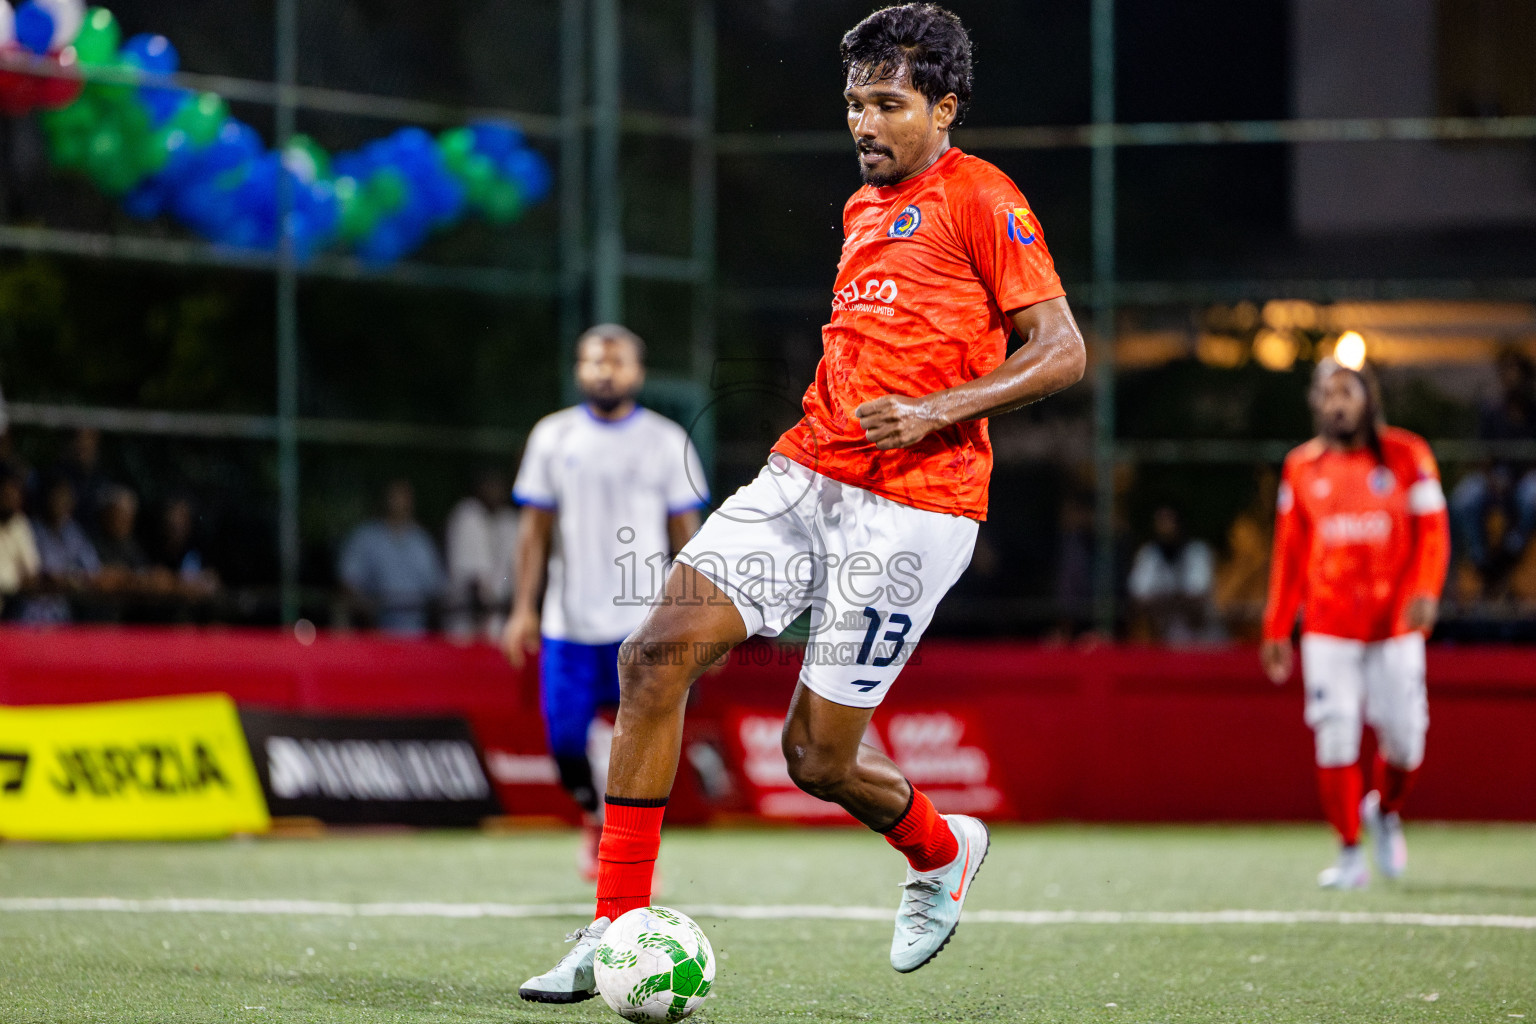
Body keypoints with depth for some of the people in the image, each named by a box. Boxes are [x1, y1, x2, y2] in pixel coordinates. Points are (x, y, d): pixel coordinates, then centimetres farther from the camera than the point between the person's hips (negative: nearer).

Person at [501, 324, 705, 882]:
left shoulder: (665, 440, 4)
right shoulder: (553, 437, 7)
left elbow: (685, 536, 6)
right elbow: (536, 530, 10)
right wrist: (524, 609, 4)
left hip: (643, 621, -1)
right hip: (568, 622, 2)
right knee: (565, 737, -1)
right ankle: (594, 817, 28)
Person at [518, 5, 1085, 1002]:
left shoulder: (978, 199, -5)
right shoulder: (864, 206, 19)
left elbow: (1061, 350, -9)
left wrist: (935, 412, -18)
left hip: (909, 509, -7)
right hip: (804, 473, 7)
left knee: (818, 756, -4)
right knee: (656, 653, -12)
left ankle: (942, 851, 31)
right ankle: (618, 928, -6)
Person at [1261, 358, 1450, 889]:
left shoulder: (1406, 457, -1)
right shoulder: (1302, 468, 6)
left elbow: (1432, 531, -2)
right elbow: (1290, 552, 11)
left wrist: (1425, 591, -19)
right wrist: (1276, 630, 10)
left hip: (1394, 623, -1)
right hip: (1329, 629, 1)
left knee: (1404, 736, 0)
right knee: (1335, 739, -6)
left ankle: (1385, 811, 31)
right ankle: (1350, 854, 4)